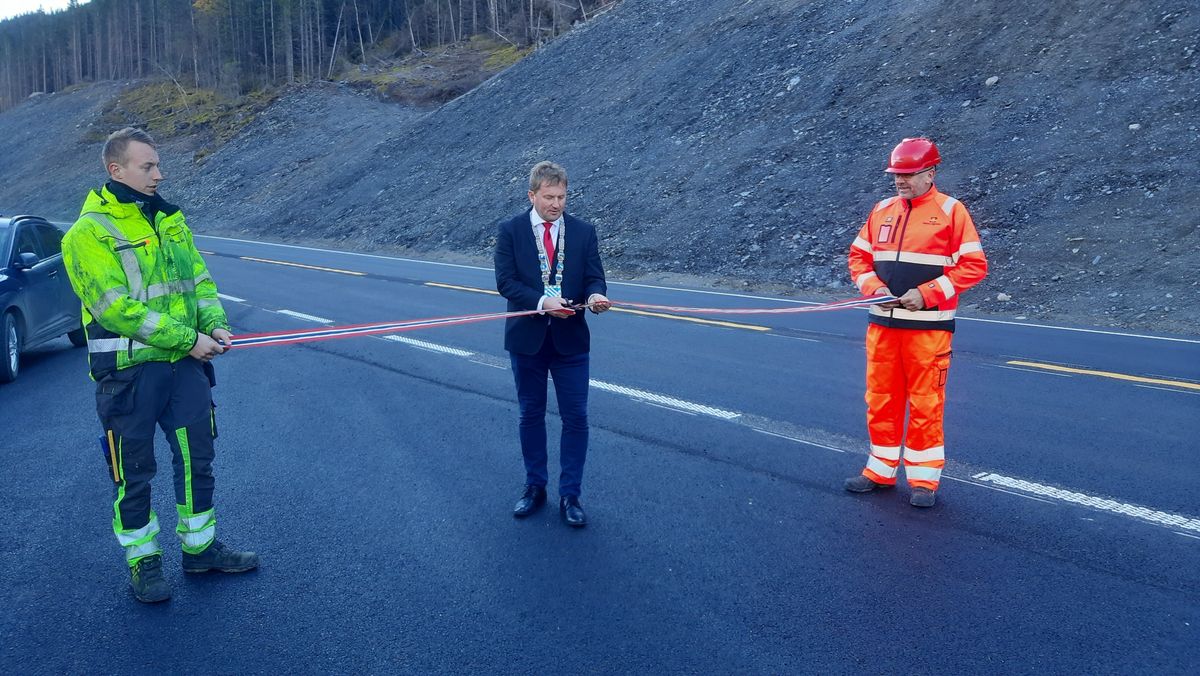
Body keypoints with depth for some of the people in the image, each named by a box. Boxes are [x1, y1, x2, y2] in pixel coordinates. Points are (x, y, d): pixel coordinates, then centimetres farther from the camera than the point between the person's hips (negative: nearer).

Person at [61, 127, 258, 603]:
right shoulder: (89, 232, -10)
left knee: (197, 456, 13)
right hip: (128, 370, -6)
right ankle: (142, 560, 24)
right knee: (134, 471, 7)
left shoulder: (169, 219, 12)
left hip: (185, 364, 6)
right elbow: (116, 307, -18)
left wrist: (214, 323, -3)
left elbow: (199, 278, 16)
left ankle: (200, 547, 29)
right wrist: (188, 339, -19)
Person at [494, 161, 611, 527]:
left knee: (576, 417, 2)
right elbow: (505, 281, -11)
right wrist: (542, 301, -25)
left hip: (570, 339, 1)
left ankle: (569, 495, 15)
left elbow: (594, 277, -3)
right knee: (531, 414, 13)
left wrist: (595, 295, -27)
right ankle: (534, 487, 28)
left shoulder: (583, 231, 0)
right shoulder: (510, 231, -4)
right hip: (527, 337, 0)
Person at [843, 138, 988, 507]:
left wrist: (926, 294, -16)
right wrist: (873, 287, -5)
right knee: (880, 399, 11)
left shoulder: (951, 211, -4)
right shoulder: (882, 210, 10)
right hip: (882, 323, 5)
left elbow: (974, 265, -7)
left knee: (925, 403, 1)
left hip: (928, 327, -5)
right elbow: (858, 255, 14)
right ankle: (881, 470, 24)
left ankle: (924, 479, 13)